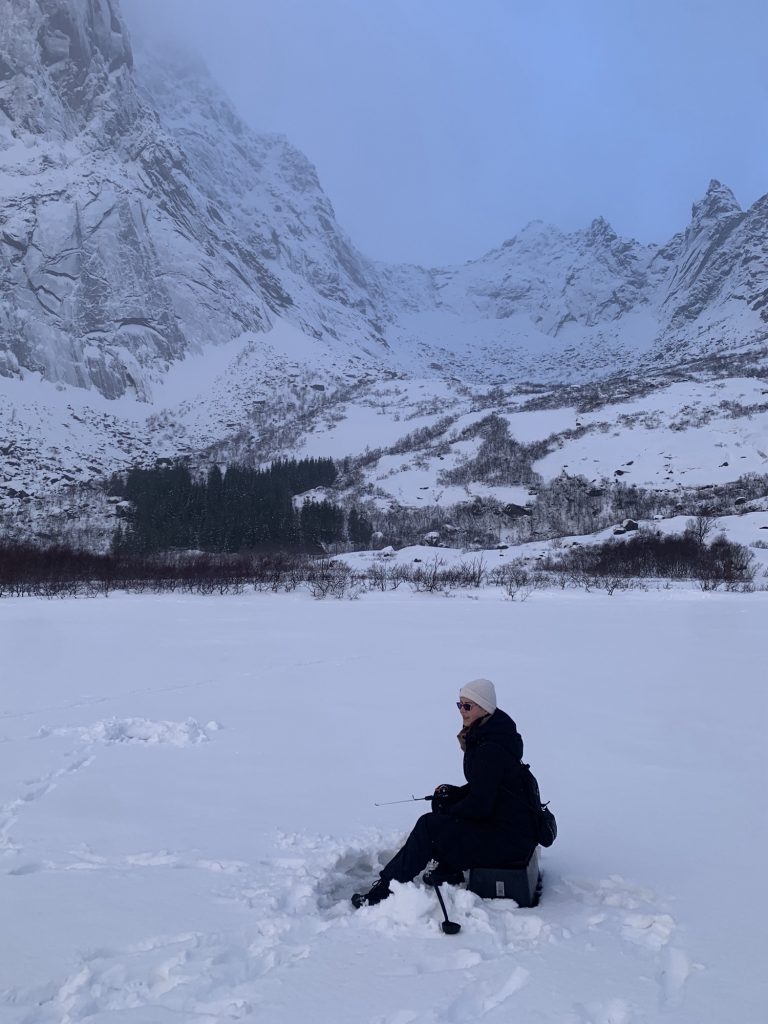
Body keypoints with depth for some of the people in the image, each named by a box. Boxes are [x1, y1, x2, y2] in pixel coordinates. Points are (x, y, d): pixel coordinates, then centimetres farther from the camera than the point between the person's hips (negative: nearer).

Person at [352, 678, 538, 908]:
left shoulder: (491, 750, -23)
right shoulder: (482, 737, 9)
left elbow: (480, 805, -23)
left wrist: (448, 811, -6)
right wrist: (454, 793, 5)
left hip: (510, 838, -10)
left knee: (429, 826, -12)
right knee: (442, 802, 13)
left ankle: (383, 891, -5)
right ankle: (447, 872, 18)